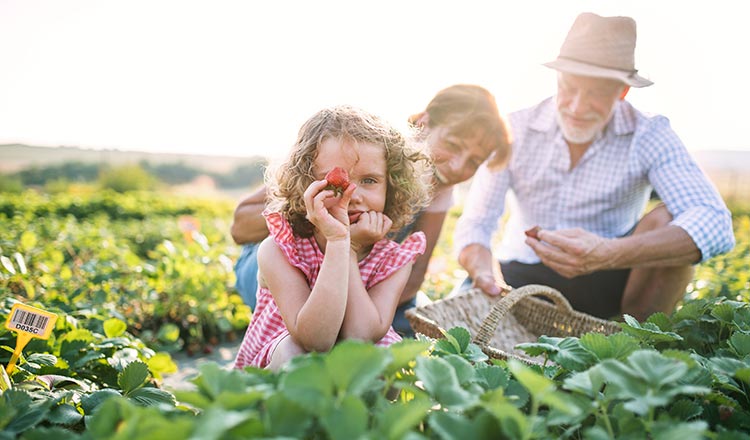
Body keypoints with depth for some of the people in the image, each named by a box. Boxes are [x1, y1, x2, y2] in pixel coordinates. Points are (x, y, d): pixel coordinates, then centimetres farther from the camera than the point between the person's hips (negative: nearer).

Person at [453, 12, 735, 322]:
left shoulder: (648, 136, -14)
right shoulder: (514, 131, -11)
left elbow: (714, 224, -29)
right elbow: (474, 225, -13)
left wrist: (607, 255, -46)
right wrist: (485, 272, -38)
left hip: (606, 284, 0)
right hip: (522, 277, 0)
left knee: (666, 221, -27)